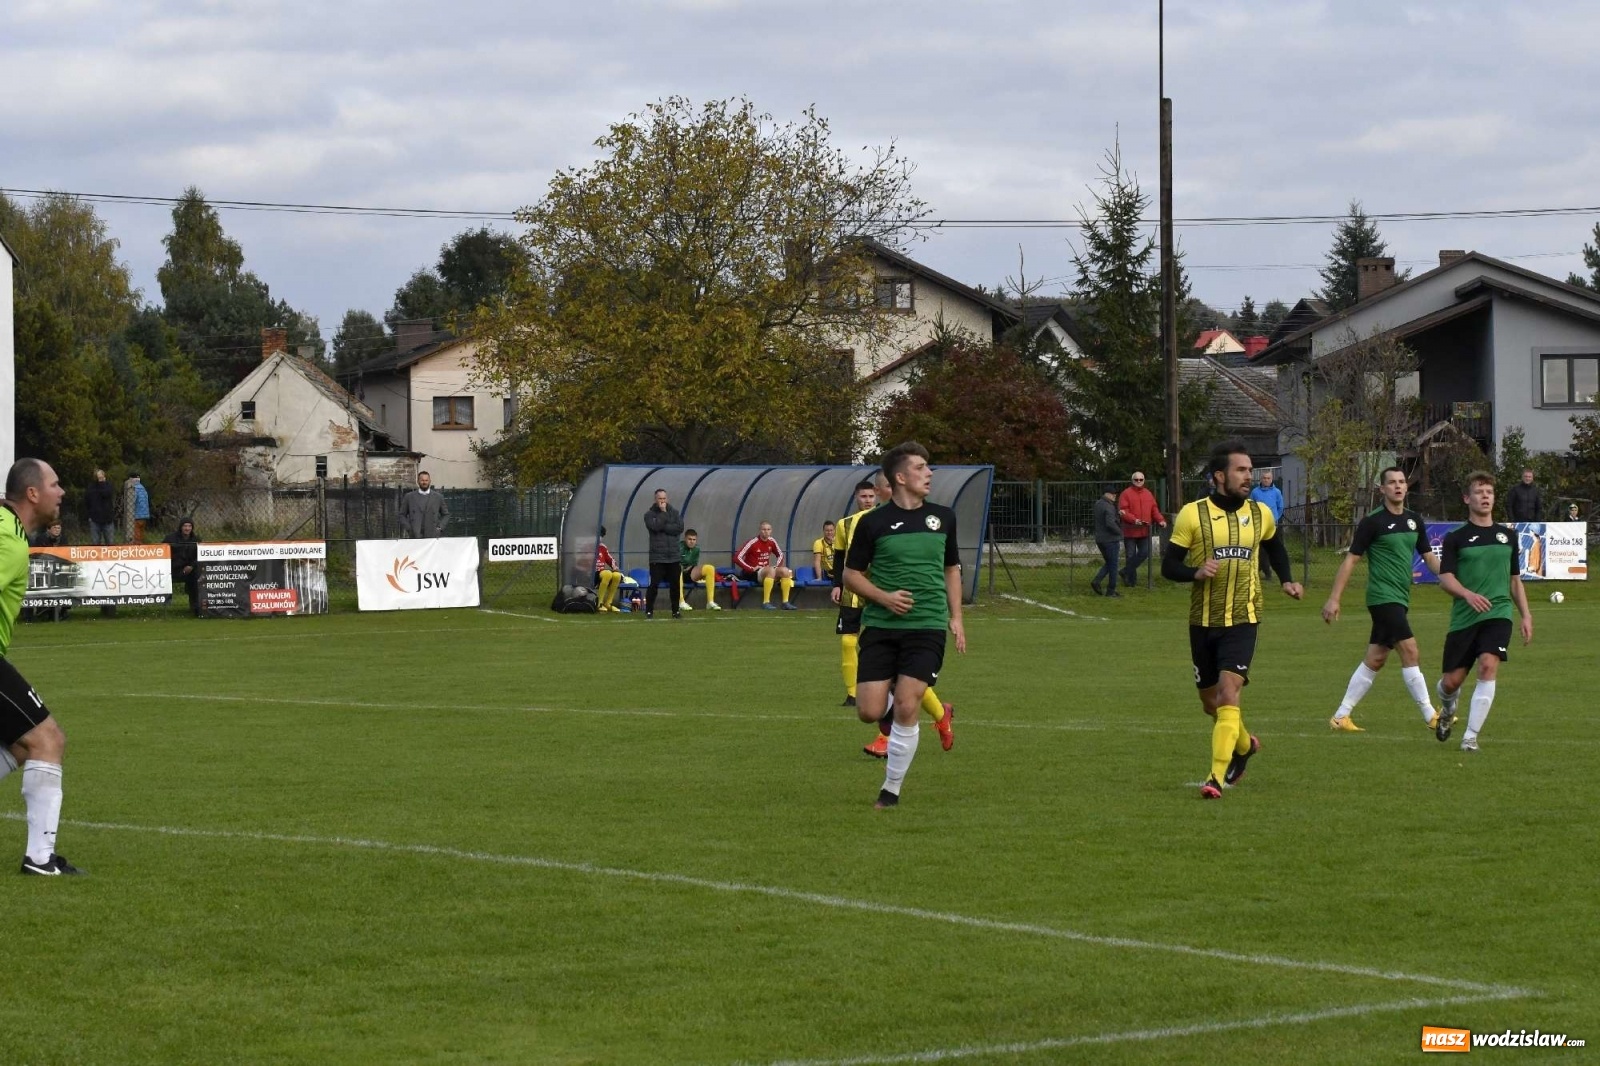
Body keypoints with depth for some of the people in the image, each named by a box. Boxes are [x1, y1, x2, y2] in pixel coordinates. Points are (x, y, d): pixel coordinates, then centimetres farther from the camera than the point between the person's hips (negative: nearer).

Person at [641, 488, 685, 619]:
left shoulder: (674, 512, 10)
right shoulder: (649, 514, 2)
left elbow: (680, 528, -4)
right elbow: (655, 526, -17)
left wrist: (664, 528, -11)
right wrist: (663, 512, -8)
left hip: (674, 556, 3)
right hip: (657, 556, -3)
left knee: (675, 584, 6)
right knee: (654, 584, -6)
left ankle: (676, 611, 15)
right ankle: (649, 611, 2)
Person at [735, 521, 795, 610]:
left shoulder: (771, 542, 5)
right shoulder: (752, 543, -14)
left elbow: (780, 555, 23)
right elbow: (737, 558, -19)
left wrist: (777, 567, 4)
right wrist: (751, 568, -23)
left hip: (765, 571, 7)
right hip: (752, 573, -7)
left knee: (785, 570, -13)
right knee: (771, 570, -34)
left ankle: (785, 602, -13)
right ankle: (766, 603, -38)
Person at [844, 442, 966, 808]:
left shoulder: (942, 517, 7)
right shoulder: (872, 522, -2)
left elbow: (952, 568, 18)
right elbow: (851, 574, 4)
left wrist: (956, 617, 9)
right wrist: (884, 597, -13)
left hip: (927, 627, 1)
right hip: (880, 626, -1)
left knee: (906, 708, -10)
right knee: (870, 711, -7)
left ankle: (892, 790, 3)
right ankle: (891, 715, 31)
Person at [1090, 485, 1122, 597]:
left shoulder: (1097, 504, 9)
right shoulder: (1109, 507, -19)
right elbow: (1110, 523, -29)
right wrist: (1119, 532, -12)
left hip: (1100, 539, 8)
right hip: (1110, 539, -8)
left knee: (1109, 563, 20)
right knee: (1112, 565, 2)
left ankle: (1096, 581, 4)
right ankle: (1111, 590, 6)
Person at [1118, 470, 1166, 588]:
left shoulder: (1148, 494, 11)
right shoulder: (1126, 494, -6)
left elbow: (1154, 510, 10)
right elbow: (1122, 511, -14)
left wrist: (1160, 520, -8)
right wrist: (1134, 520, -28)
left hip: (1144, 531, 5)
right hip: (1130, 530, -5)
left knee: (1144, 553, 4)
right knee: (1131, 555, 2)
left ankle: (1127, 572, 17)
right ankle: (1131, 578, 10)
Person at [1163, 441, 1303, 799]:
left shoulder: (1260, 514, 5)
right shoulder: (1193, 514, -5)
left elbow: (1274, 547, 27)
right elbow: (1168, 565, -3)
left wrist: (1287, 580, 13)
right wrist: (1196, 573, -22)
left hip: (1243, 621, -1)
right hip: (1203, 621, 1)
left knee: (1228, 695, -18)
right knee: (1211, 702, 13)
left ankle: (1217, 777, -20)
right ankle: (1244, 744, 43)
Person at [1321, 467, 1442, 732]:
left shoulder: (1414, 520, 11)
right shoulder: (1373, 522, -8)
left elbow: (1428, 557, 17)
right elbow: (1351, 560, -7)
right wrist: (1333, 599, -10)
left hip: (1400, 599, 7)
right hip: (1383, 597, -7)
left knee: (1375, 660, 9)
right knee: (1410, 651, -14)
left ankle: (1341, 716, 14)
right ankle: (1430, 715, -10)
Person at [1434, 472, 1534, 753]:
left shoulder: (1507, 536, 13)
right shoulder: (1456, 538, 2)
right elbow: (1445, 578, -6)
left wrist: (1526, 616, 13)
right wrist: (1468, 594, -25)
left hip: (1498, 614, 1)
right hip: (1464, 617, -1)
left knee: (1488, 666, -23)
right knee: (1452, 681, 0)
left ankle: (1471, 736, -17)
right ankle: (1449, 708, 39)